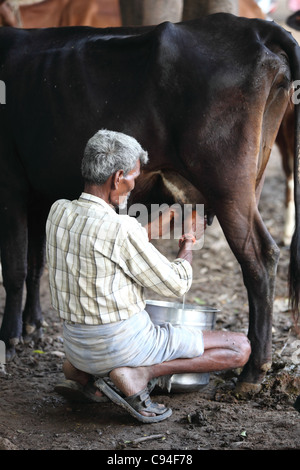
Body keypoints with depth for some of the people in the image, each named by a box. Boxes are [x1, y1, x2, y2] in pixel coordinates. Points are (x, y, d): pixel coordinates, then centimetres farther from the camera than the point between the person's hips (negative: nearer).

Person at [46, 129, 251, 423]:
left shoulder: (58, 212, 0)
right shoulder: (122, 230, -22)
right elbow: (176, 285, -10)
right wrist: (187, 246, 9)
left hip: (76, 346, 8)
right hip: (122, 342, -8)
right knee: (239, 348, 0)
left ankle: (83, 372, 14)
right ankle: (137, 376, -12)